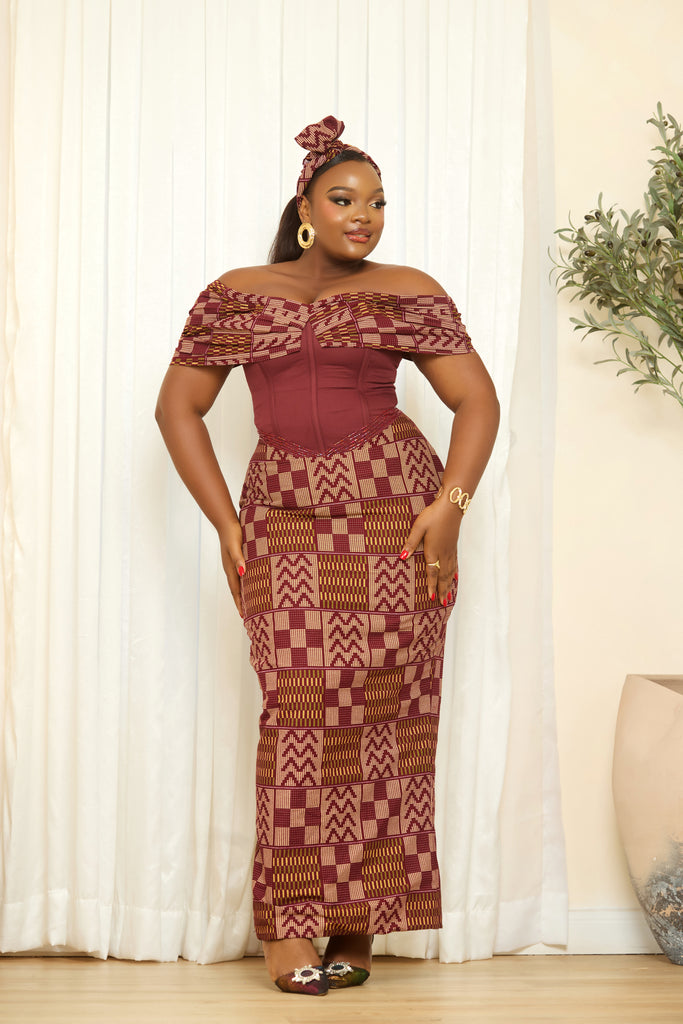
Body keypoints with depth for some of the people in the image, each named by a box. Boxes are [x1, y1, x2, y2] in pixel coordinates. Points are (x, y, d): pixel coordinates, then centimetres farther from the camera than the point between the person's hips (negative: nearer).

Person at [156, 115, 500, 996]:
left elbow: (477, 402, 6)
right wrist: (225, 522, 2)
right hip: (285, 519, 0)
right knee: (298, 707, -9)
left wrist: (449, 503, -8)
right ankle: (288, 923, -2)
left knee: (383, 709, -2)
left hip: (392, 512, 0)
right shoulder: (235, 296, 9)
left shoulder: (408, 294, 6)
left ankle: (358, 922, 7)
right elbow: (177, 406, 10)